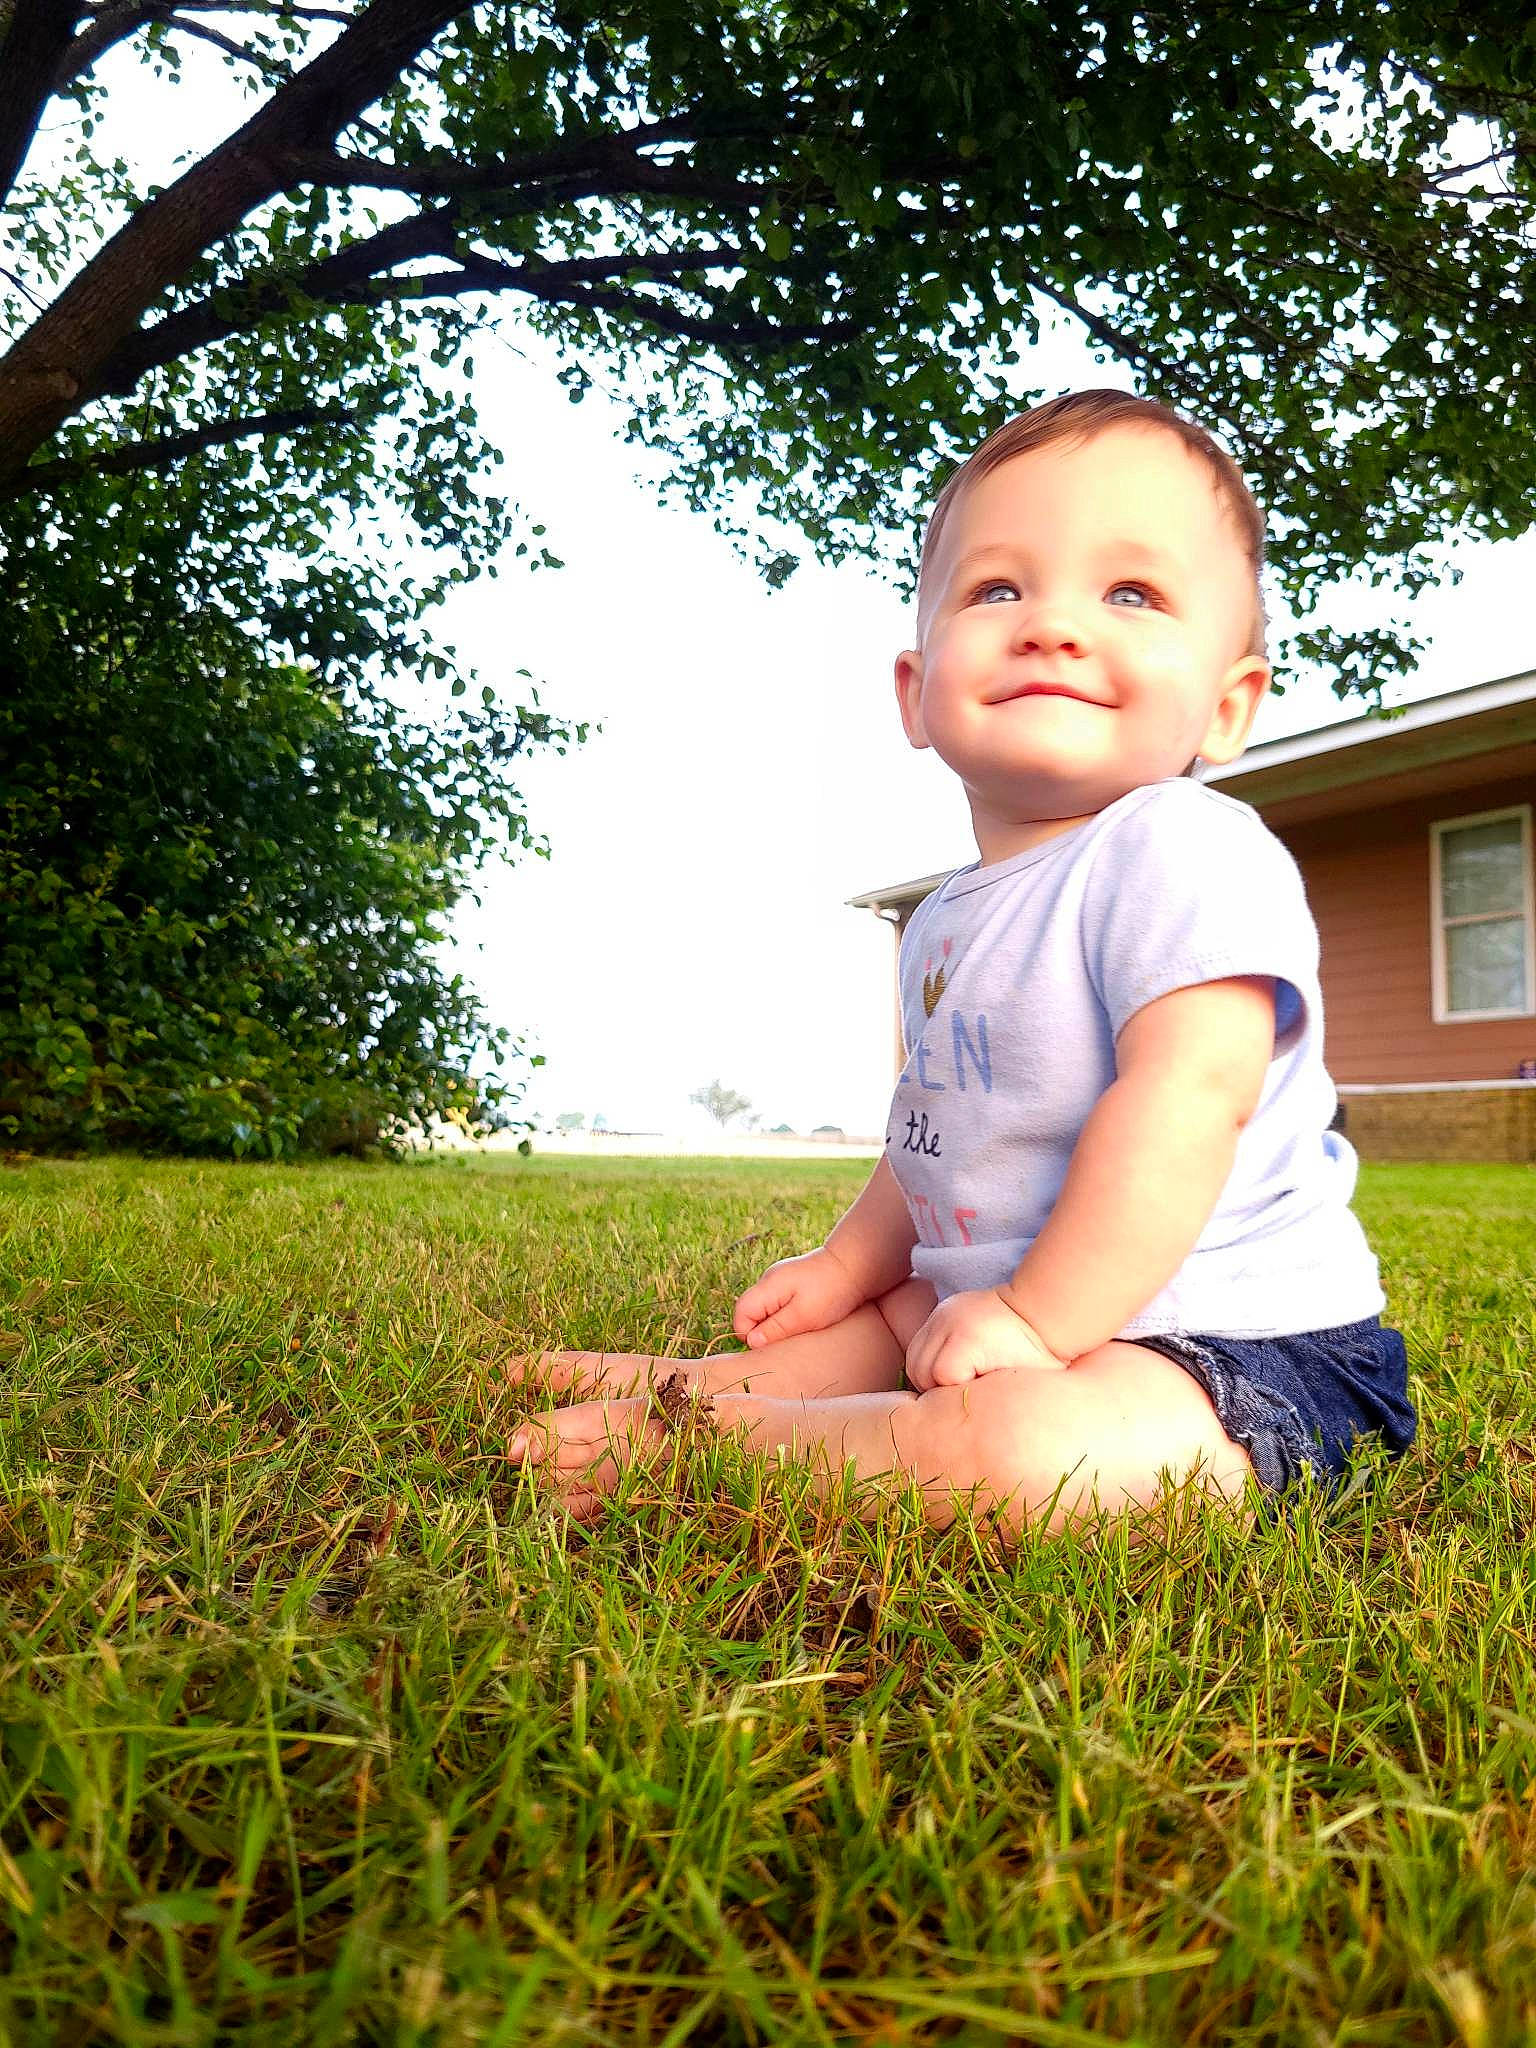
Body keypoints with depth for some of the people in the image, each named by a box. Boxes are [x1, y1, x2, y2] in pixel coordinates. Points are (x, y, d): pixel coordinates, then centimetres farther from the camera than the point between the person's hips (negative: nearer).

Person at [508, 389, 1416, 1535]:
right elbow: (943, 1133, 23)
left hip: (1241, 1351, -9)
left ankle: (703, 1433, -16)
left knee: (1014, 1448, -34)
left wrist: (1034, 1320, -28)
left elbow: (1189, 1095, -29)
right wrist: (847, 1264, 19)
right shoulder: (948, 924, 11)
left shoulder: (1185, 850, -18)